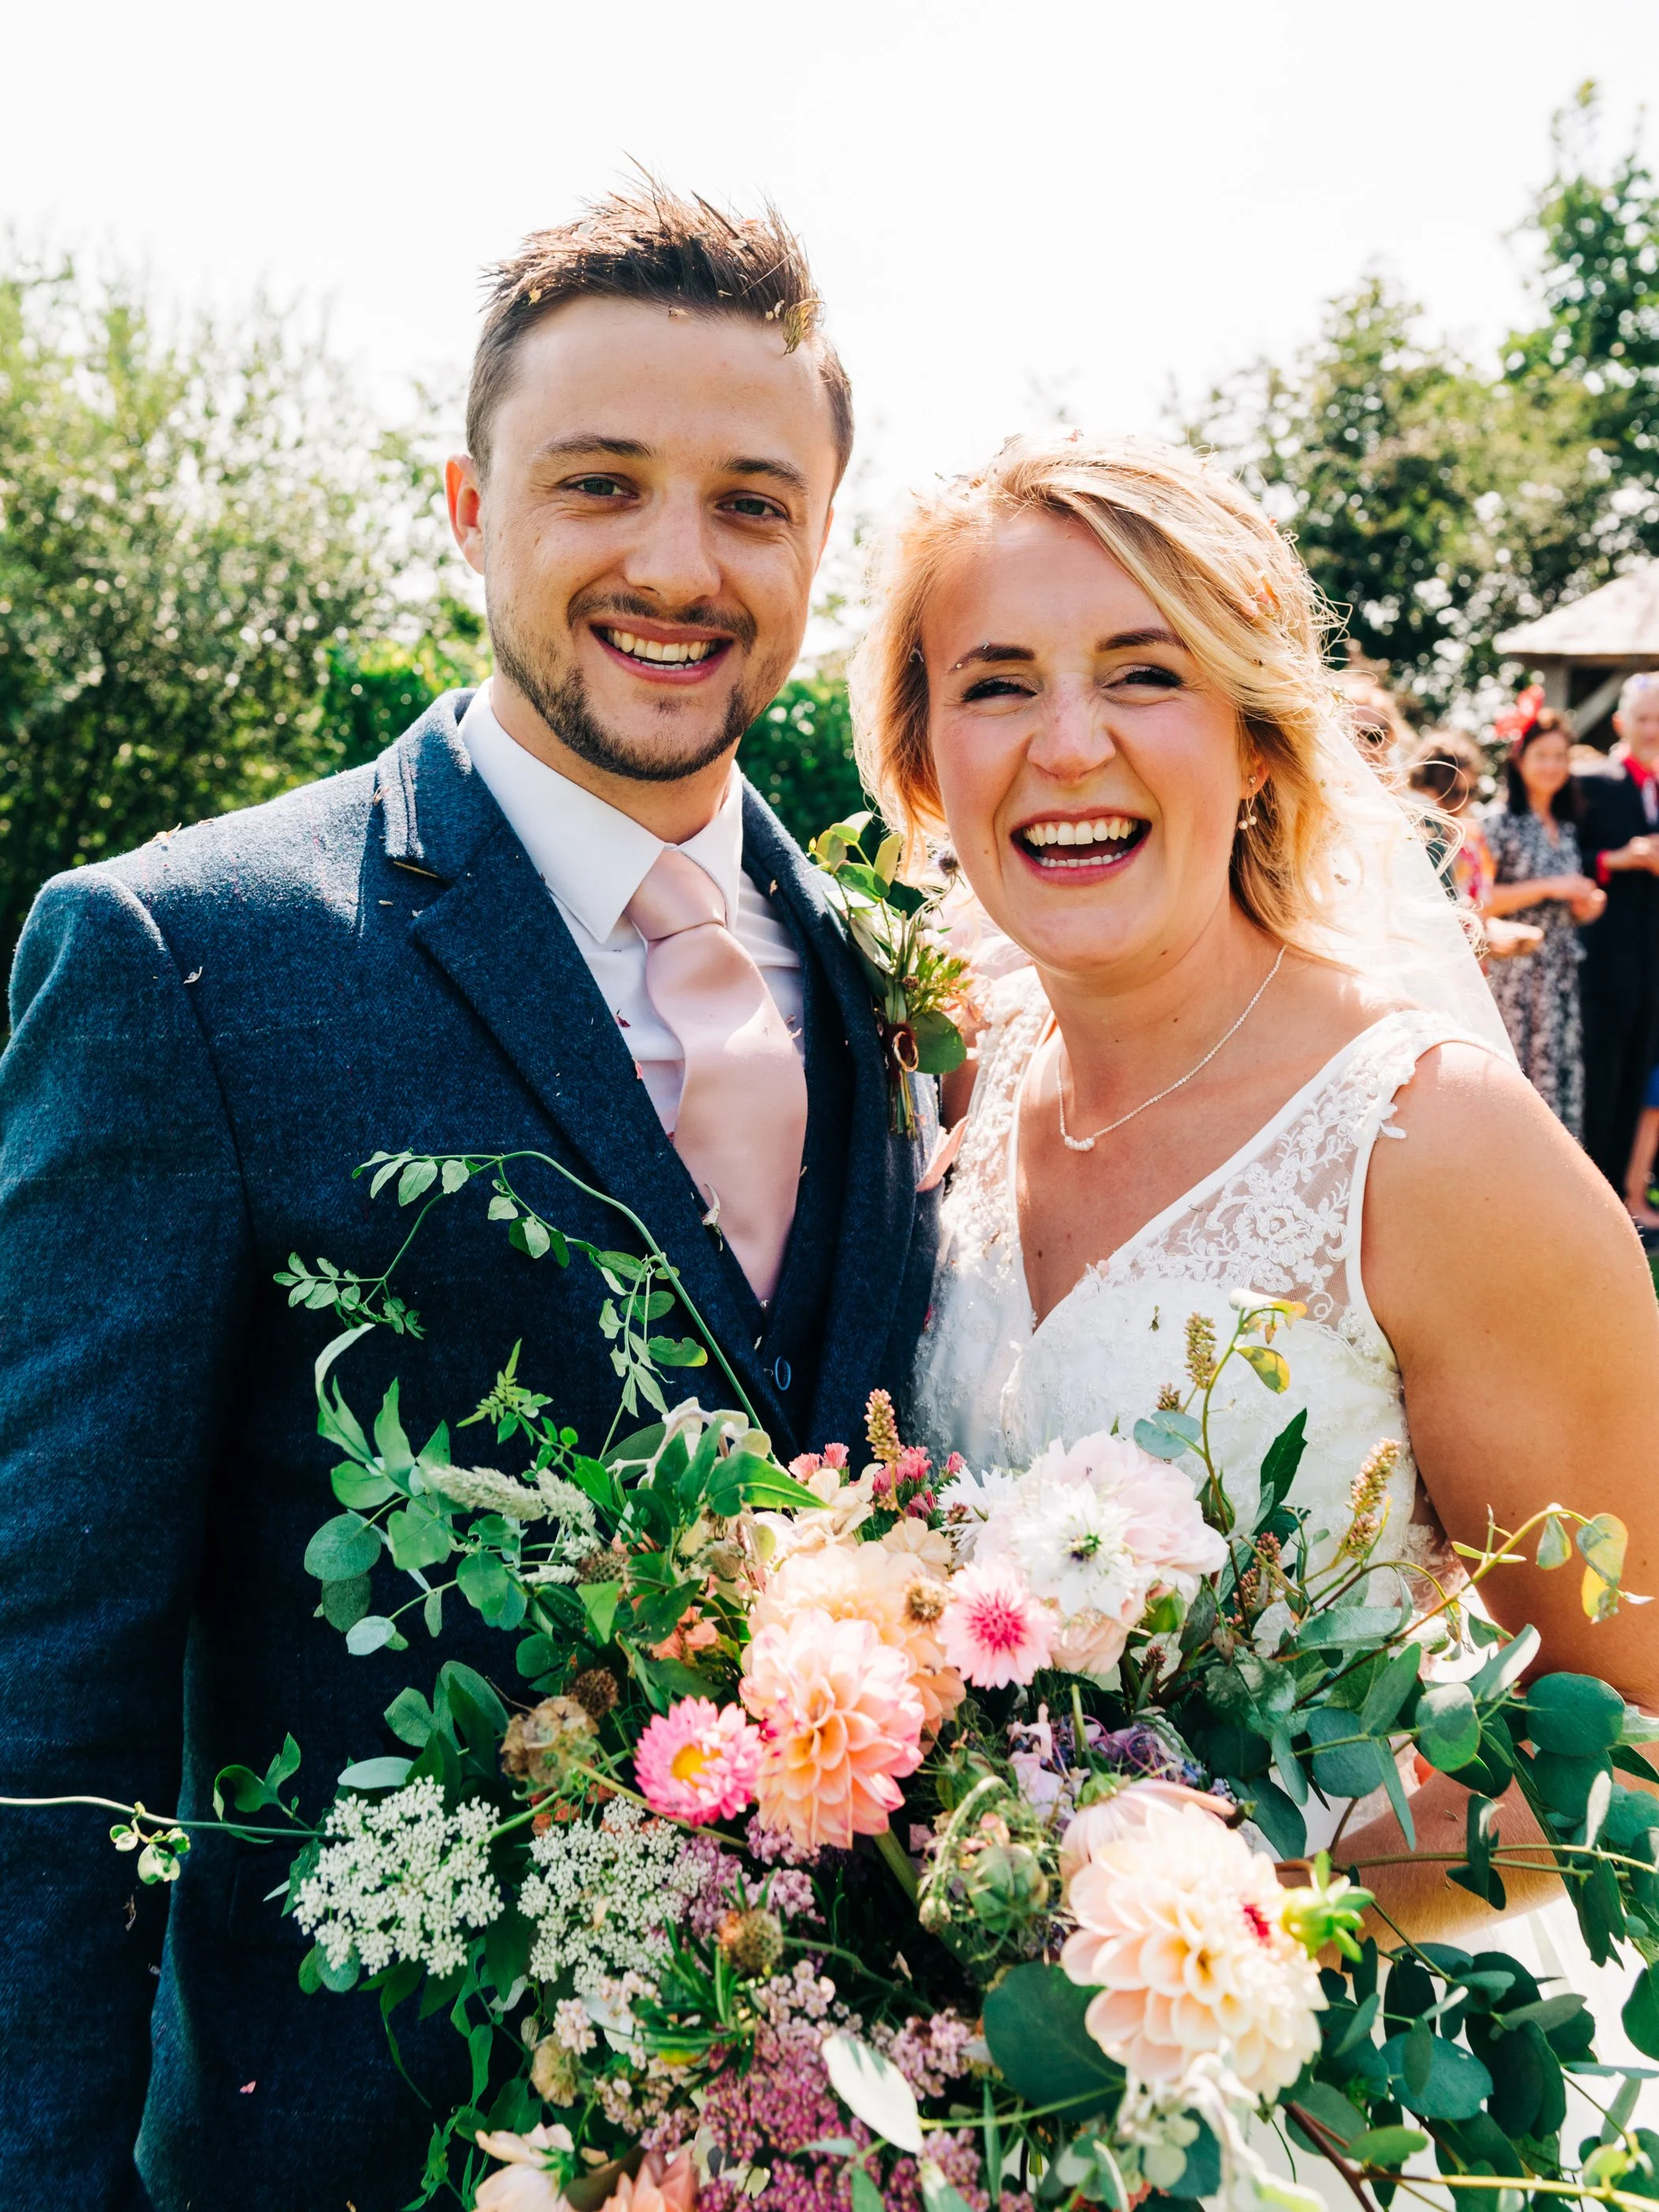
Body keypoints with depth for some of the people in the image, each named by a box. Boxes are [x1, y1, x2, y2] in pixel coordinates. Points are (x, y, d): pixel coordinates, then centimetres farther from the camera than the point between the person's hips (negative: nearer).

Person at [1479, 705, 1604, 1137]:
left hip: (1564, 971, 6)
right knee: (1517, 1081, -7)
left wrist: (1587, 904, 3)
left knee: (1565, 1075, 2)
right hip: (1516, 971, -6)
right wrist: (1548, 888, -13)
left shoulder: (1568, 826, 15)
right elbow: (1481, 900, -11)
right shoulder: (1499, 820, -4)